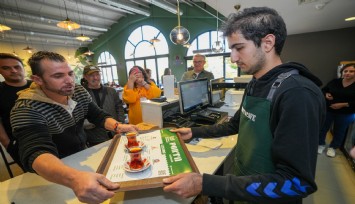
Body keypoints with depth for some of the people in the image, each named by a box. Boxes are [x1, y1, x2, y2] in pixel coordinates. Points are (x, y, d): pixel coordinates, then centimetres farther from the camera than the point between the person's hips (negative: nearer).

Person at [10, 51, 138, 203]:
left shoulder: (79, 92, -6)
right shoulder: (27, 109, -23)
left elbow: (99, 116, -4)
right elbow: (35, 154, -36)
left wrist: (117, 126, -27)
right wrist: (74, 178, -55)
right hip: (57, 170, -4)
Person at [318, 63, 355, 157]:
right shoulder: (334, 82, -3)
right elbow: (324, 90, 9)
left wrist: (343, 104, -21)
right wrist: (326, 94, -11)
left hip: (345, 114, -1)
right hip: (328, 110, 1)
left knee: (339, 132, 14)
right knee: (323, 128, 9)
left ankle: (333, 147, 34)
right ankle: (321, 144, 28)